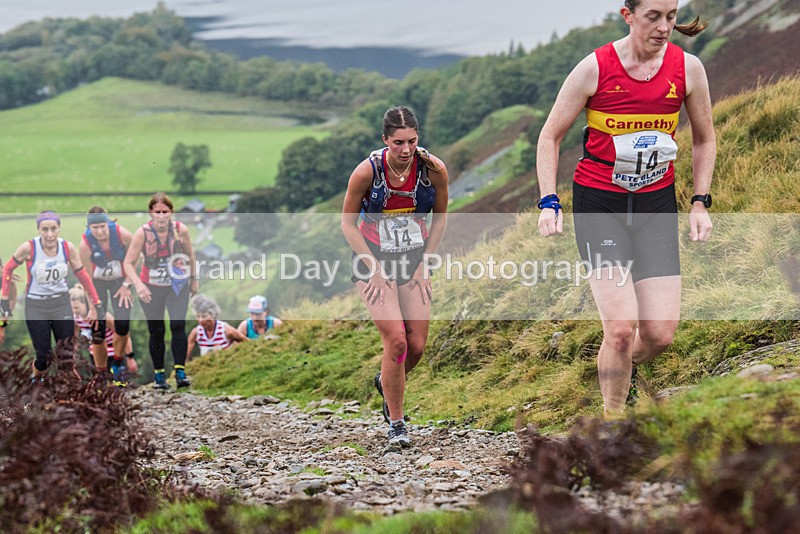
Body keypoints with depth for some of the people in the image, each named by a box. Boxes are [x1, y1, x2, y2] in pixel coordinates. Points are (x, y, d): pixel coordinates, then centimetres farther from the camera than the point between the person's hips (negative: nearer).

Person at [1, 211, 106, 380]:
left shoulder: (68, 247, -10)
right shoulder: (28, 248, -16)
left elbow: (82, 275, 1)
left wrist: (96, 304, 1)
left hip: (62, 303, 2)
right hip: (35, 306, -2)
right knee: (43, 356, -1)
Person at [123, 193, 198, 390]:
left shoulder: (181, 230, -15)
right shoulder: (143, 232, -19)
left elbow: (190, 254, 4)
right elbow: (128, 263, -18)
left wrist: (194, 278, 14)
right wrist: (138, 284, -34)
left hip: (178, 286, 0)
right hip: (151, 288, 0)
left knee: (178, 325, -16)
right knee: (156, 332, 5)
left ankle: (180, 372, -10)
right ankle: (159, 375, 19)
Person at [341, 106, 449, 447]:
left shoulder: (434, 169, -13)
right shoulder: (367, 171, -19)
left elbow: (440, 216, 5)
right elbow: (348, 223, -7)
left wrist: (425, 261, -2)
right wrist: (374, 268, -12)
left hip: (414, 262, 3)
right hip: (373, 261, -3)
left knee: (416, 346, 0)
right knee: (396, 340, -16)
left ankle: (387, 383, 35)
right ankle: (396, 424, -1)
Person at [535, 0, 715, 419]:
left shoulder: (688, 68, -4)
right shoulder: (595, 69, -11)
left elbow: (704, 140, 13)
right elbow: (550, 136, 0)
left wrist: (700, 202, 5)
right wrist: (548, 202, -9)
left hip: (657, 204, 3)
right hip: (599, 203, -3)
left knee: (660, 332, -6)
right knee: (621, 326, -16)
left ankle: (623, 369, 30)